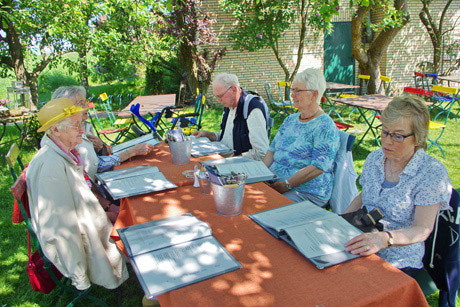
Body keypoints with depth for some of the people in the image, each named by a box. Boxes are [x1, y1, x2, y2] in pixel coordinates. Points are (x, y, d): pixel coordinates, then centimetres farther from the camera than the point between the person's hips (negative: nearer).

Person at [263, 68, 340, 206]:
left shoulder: (325, 127, -10)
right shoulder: (290, 119, 15)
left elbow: (318, 167, -18)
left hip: (307, 193, -7)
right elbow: (272, 150, 13)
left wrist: (286, 185, -20)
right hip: (275, 183, 7)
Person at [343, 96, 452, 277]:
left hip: (398, 262, -5)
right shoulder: (375, 158, 5)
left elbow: (422, 229, -18)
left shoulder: (433, 173, -12)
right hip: (360, 245, 5)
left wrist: (384, 238, -37)